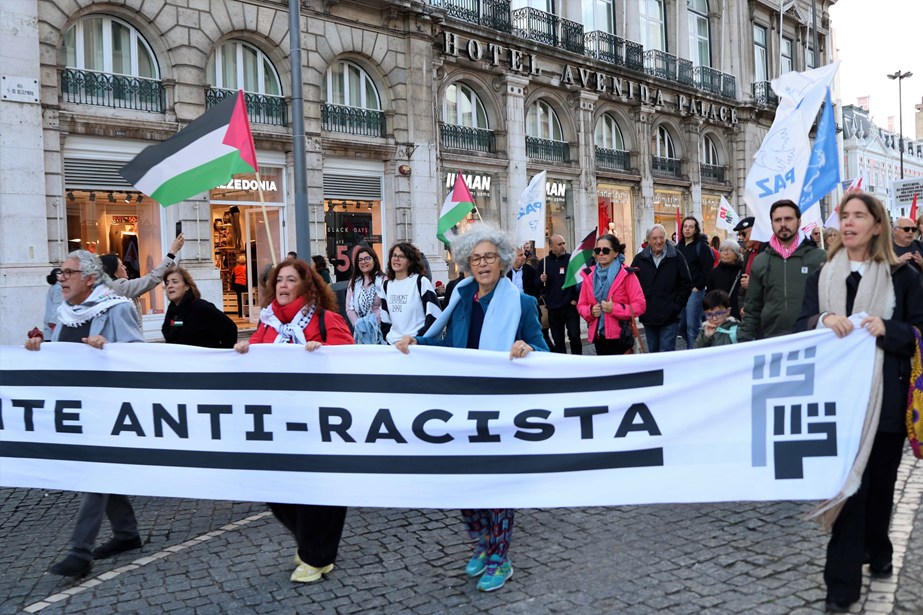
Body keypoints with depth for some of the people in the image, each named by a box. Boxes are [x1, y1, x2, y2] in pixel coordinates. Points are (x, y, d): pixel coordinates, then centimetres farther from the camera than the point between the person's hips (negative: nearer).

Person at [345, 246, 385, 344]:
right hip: (360, 332, 4)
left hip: (378, 331, -4)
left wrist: (373, 325, -15)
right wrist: (358, 325, -6)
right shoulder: (354, 282, 13)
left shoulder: (382, 280, -2)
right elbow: (349, 308, 8)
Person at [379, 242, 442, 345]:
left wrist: (419, 338, -13)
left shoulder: (421, 282, -5)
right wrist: (388, 335, 5)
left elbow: (434, 315, -9)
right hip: (392, 344, 5)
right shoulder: (387, 285, 12)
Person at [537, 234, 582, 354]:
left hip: (570, 306, -2)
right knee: (558, 340, 8)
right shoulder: (544, 262, 6)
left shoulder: (572, 259, -1)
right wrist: (541, 280, -13)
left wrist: (576, 299, -6)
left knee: (574, 336, -4)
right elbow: (537, 285, 9)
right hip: (553, 308, 2)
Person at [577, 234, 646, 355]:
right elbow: (581, 305, 14)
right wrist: (590, 311, -9)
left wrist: (614, 308, -19)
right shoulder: (589, 276, 8)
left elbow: (640, 305, -9)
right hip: (598, 336, 5)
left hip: (620, 336, -5)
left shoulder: (626, 275, -6)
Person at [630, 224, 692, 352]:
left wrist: (676, 307, -5)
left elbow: (686, 284, 1)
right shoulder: (640, 259, 4)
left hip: (670, 317, -3)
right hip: (648, 316, 3)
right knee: (653, 352, 14)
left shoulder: (676, 257, -1)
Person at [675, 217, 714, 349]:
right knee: (681, 326, 6)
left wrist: (697, 287, -12)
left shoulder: (702, 246, -3)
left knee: (692, 326, -8)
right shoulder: (678, 247, 15)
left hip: (694, 291, -6)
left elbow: (707, 270, -10)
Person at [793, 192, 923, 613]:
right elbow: (801, 328, 1)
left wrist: (886, 329, -18)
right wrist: (824, 320, -20)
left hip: (886, 396, 0)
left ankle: (876, 550, 38)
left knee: (879, 479, 13)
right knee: (847, 481, -2)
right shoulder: (822, 276, 8)